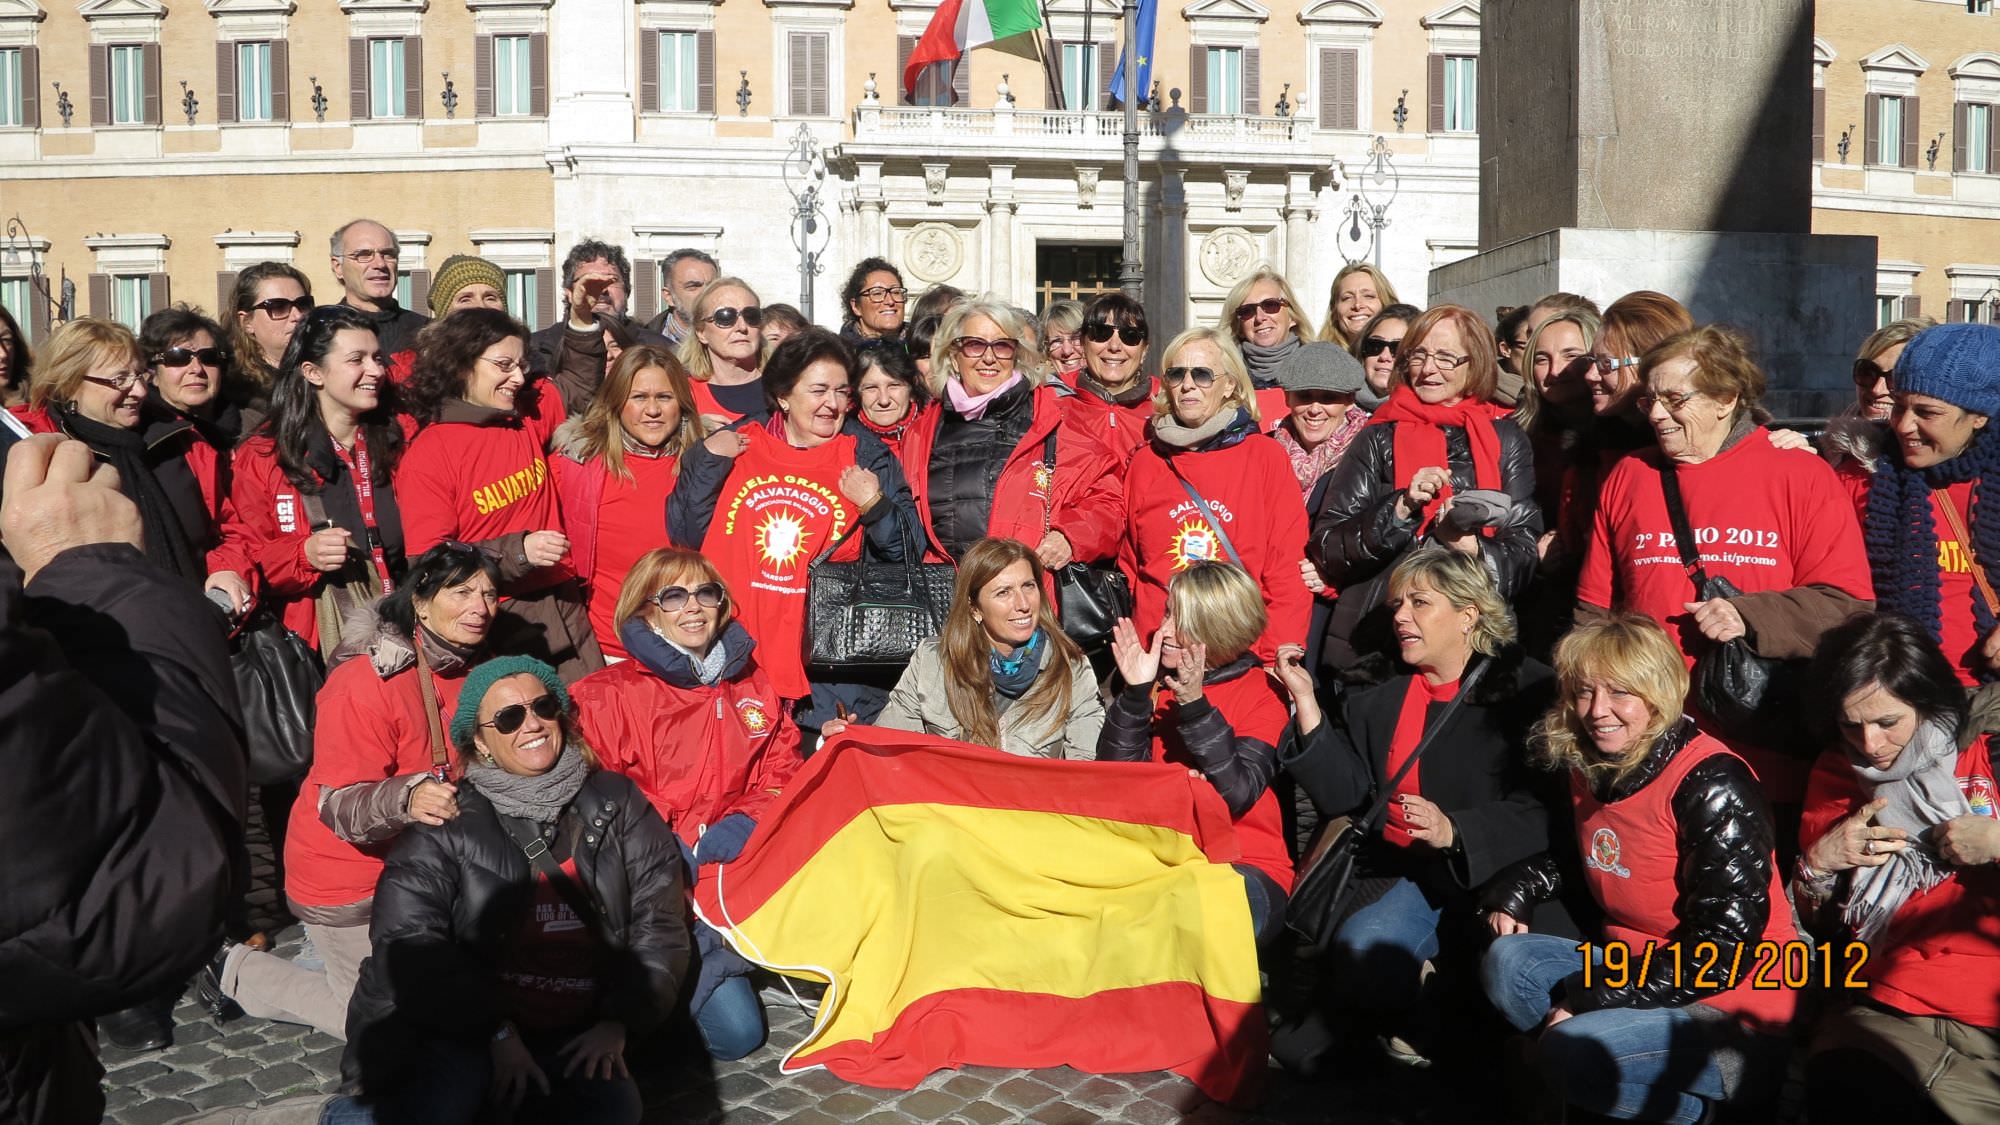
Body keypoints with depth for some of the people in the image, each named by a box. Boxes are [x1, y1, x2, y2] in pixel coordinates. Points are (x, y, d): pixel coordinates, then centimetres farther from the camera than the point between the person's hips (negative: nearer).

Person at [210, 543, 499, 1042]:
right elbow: (340, 805, -28)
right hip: (349, 875, -7)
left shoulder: (470, 668, -3)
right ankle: (237, 972, 21)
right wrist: (407, 799, -46)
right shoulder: (365, 683, -25)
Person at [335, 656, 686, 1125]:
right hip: (456, 1031, -2)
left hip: (571, 1040, 2)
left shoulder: (616, 804, 6)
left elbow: (658, 922, 5)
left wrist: (619, 1021, -5)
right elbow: (409, 937, -12)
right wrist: (495, 1029, -16)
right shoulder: (447, 826, -2)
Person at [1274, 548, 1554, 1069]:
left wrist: (1455, 831, -25)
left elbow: (1542, 811, -10)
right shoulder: (1377, 693, 14)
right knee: (1354, 960, -26)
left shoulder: (1526, 688, -1)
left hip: (1494, 876, -2)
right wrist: (1307, 701, -2)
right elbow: (1345, 796, 5)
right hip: (1401, 871, 3)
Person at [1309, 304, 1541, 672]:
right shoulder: (1379, 440, 7)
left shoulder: (1505, 440, 9)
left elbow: (1526, 555, 4)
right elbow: (1325, 549, -1)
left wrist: (1473, 547, -16)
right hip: (1372, 639, 0)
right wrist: (1399, 509, -15)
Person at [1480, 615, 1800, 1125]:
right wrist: (1515, 893, 6)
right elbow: (1566, 858, 28)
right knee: (1507, 961, -6)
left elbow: (1725, 949, -22)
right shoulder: (1586, 768, 5)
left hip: (1734, 1013, -8)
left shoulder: (1711, 782, -19)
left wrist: (1586, 1001, -21)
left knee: (1570, 1053, -28)